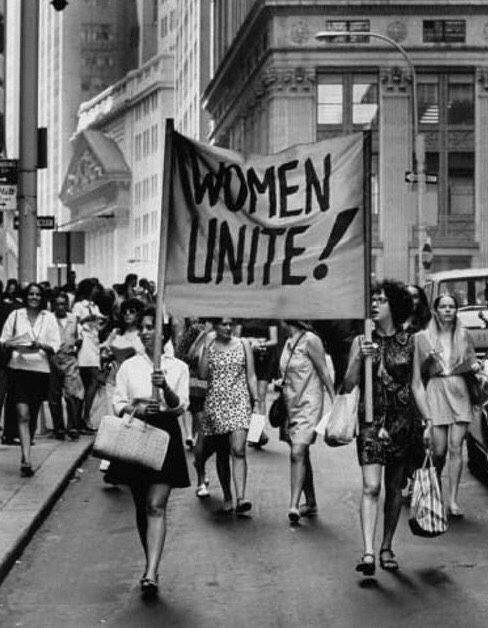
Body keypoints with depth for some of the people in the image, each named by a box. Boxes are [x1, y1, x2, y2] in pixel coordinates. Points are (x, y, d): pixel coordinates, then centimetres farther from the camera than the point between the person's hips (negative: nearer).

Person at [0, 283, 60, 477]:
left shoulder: (49, 318, 5)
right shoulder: (15, 315, 5)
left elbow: (55, 346, 1)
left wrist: (41, 346, -17)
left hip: (40, 369, 2)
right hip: (19, 368, -2)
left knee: (33, 416, 10)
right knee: (23, 415, -13)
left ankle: (26, 454, 26)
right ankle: (26, 460, -18)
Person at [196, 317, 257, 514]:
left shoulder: (243, 344, 6)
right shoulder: (209, 345, 6)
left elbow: (251, 376, 7)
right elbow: (202, 375, -5)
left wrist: (256, 400, 0)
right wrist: (206, 349, -9)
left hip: (240, 402, -1)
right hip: (215, 403, 1)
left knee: (238, 450, -15)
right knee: (221, 453, 8)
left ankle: (240, 498, -22)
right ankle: (227, 497, 20)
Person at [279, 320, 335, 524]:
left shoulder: (310, 340, -11)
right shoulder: (289, 343, 12)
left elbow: (324, 373, -10)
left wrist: (335, 403, -11)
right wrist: (279, 385, 9)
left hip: (308, 404, -8)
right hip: (291, 405, 8)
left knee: (298, 454, -17)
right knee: (302, 456, 12)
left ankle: (294, 505, -21)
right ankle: (310, 503, 21)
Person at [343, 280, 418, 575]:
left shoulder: (410, 342, 4)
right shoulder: (361, 341, 3)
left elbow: (416, 385, 10)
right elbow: (348, 386, 0)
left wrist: (428, 421, 6)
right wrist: (359, 358, -16)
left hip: (403, 422, 1)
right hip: (371, 420, -1)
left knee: (395, 488, 8)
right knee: (371, 487, -12)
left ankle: (387, 547, 20)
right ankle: (369, 552, -17)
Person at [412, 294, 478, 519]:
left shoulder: (463, 335, 12)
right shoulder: (423, 338, 6)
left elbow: (472, 361, 17)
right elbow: (419, 372, 8)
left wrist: (475, 367, -4)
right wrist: (428, 358, -10)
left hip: (459, 391, 1)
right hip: (435, 391, -1)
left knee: (456, 447, -7)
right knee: (439, 450, -4)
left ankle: (453, 501, -6)